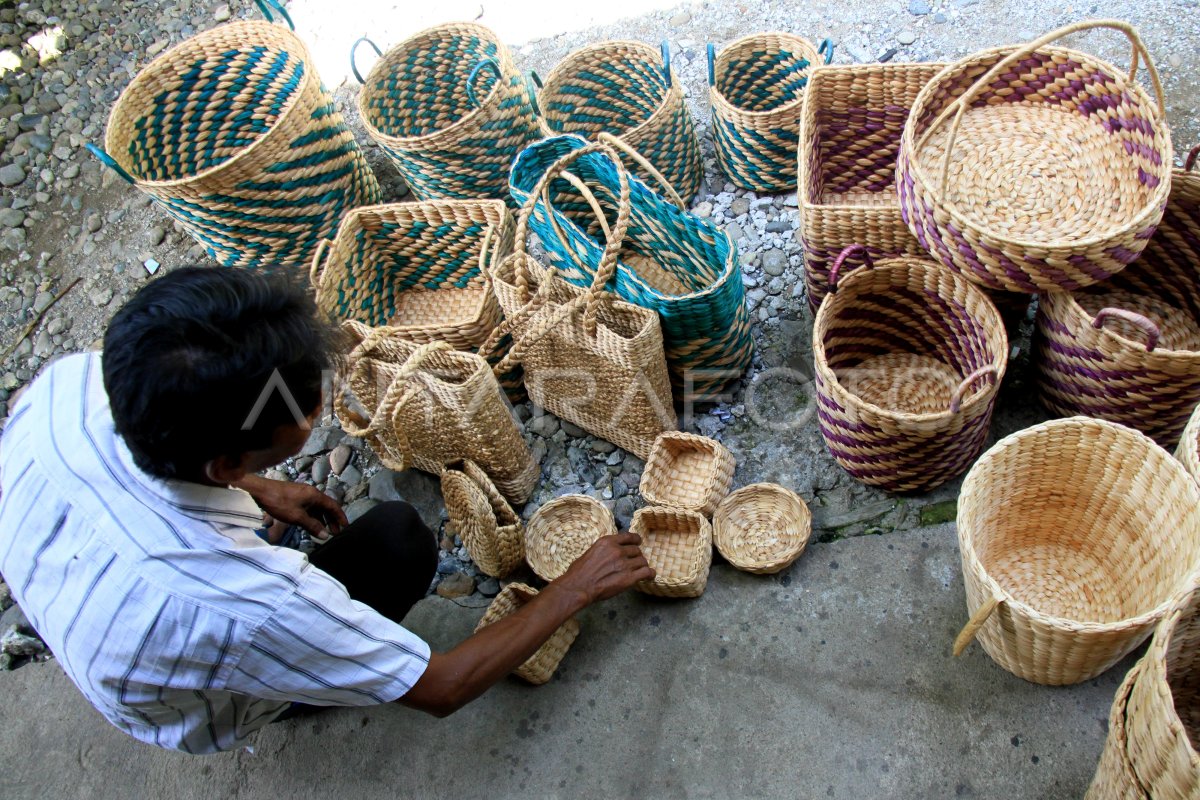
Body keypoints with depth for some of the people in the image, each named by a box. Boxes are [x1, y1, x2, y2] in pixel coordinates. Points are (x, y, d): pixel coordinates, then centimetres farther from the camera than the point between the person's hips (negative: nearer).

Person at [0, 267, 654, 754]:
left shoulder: (67, 387, -33)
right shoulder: (239, 605, -46)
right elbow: (441, 688, -30)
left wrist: (252, 488, -1)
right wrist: (576, 588, -19)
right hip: (201, 718, -5)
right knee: (398, 536, -12)